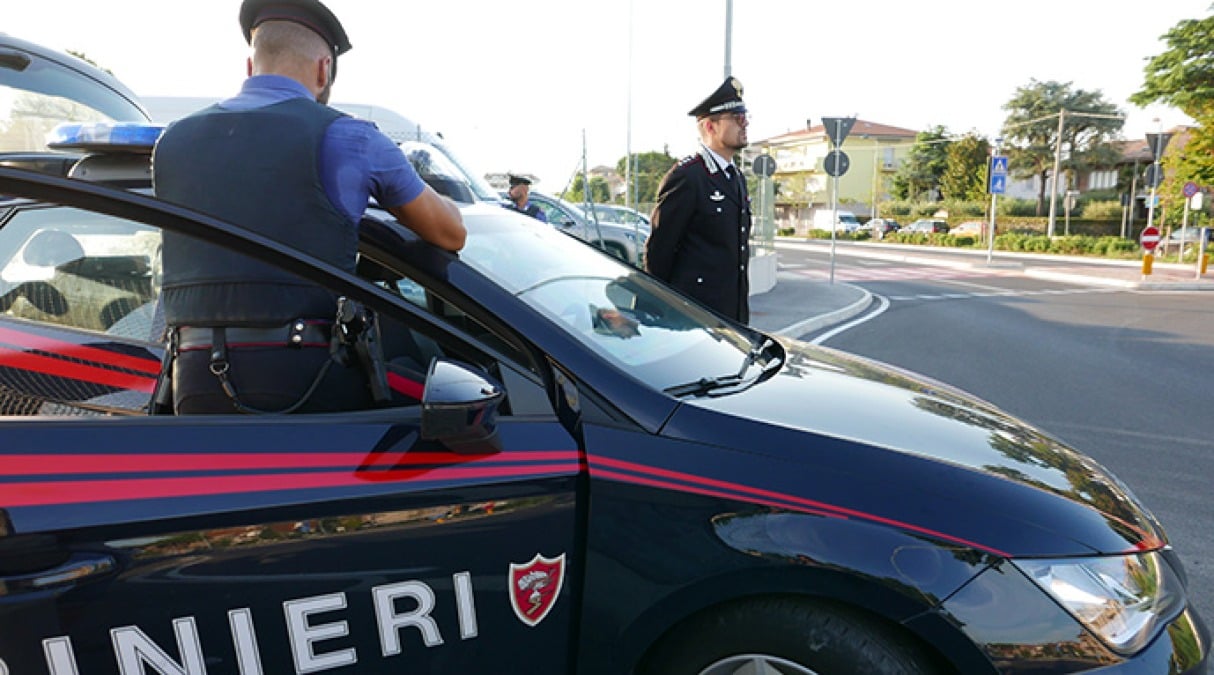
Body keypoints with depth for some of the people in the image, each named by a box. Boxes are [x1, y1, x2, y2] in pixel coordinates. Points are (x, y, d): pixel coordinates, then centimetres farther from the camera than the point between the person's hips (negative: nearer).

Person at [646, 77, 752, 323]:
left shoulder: (737, 178, 15)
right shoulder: (686, 177, -13)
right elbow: (658, 249, -12)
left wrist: (741, 302, 19)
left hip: (734, 312, 8)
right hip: (695, 315, -8)